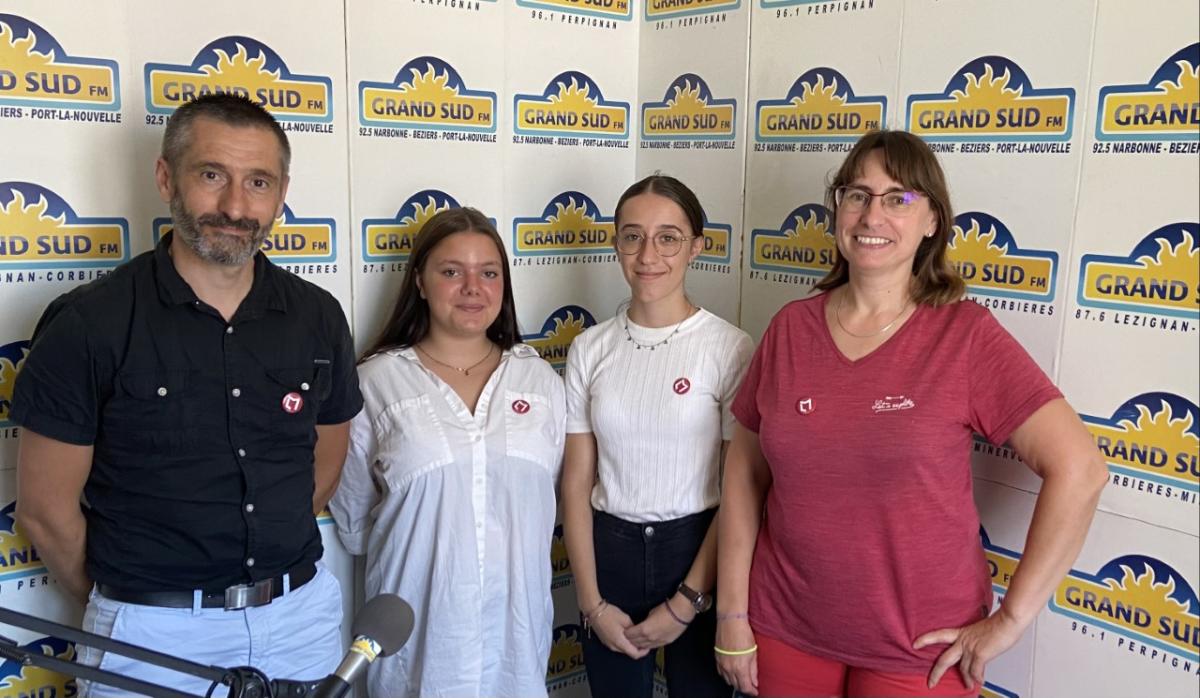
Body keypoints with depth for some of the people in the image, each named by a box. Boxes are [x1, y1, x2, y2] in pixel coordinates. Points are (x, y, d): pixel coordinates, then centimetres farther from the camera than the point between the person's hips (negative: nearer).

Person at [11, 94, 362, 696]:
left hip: (302, 617, 4)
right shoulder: (87, 325, -12)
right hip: (152, 634, -3)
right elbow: (47, 512, -6)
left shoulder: (318, 318, -2)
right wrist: (127, 610, 5)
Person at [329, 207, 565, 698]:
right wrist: (414, 556, 10)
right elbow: (351, 517, 3)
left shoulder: (538, 377, 4)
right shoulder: (376, 381, -5)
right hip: (418, 622, -2)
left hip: (517, 616, 3)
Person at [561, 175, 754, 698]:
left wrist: (686, 603, -9)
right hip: (609, 549, 3)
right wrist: (592, 602, -3)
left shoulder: (730, 349, -11)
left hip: (697, 551, -2)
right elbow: (577, 482, 1)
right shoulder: (589, 349, -1)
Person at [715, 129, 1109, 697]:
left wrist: (1012, 618, -13)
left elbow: (1078, 469, -14)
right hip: (786, 629, 3)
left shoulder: (966, 336, -11)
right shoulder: (790, 329, -2)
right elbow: (745, 473, 2)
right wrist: (732, 614, 0)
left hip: (917, 648, -3)